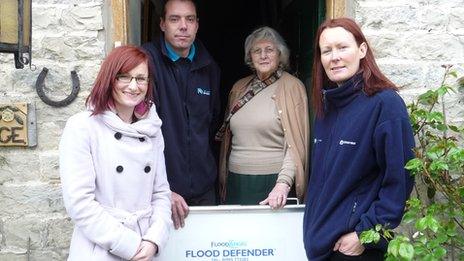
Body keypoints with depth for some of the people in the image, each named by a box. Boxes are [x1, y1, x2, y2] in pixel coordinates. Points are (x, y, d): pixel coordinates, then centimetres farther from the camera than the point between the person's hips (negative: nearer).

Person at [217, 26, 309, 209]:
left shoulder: (292, 86, -5)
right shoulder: (239, 88, 12)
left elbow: (295, 142, -10)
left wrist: (283, 183, -19)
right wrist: (223, 179, 14)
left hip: (272, 182, -4)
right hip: (236, 183, 5)